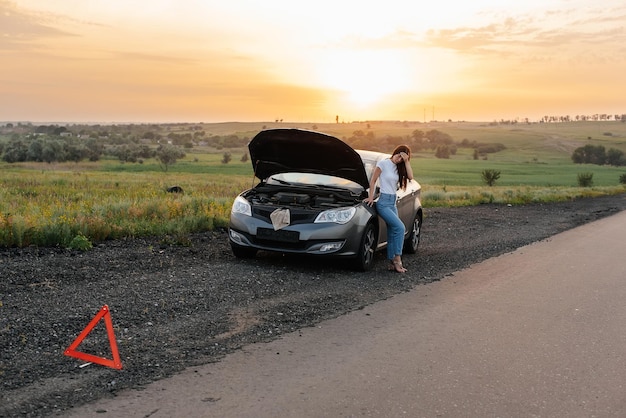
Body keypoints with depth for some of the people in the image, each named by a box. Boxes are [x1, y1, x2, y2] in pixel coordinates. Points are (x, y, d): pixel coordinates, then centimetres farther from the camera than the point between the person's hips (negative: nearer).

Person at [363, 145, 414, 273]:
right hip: (383, 202, -7)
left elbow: (410, 177, -3)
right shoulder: (383, 163, -5)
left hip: (393, 202, 7)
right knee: (400, 227, -19)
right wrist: (371, 197, -6)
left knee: (392, 233, 5)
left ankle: (392, 263, 9)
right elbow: (373, 181, -2)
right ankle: (397, 259, -13)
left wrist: (406, 161, -5)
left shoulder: (399, 168, 13)